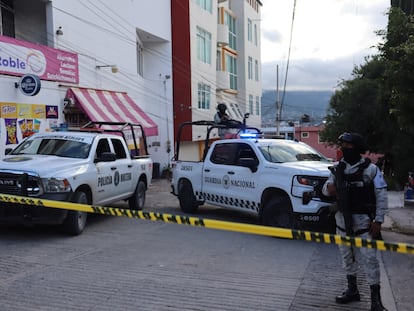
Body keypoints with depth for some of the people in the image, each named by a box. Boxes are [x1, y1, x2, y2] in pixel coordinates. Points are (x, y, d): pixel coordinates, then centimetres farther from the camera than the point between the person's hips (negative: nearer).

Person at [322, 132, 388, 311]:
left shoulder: (371, 169, -8)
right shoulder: (338, 168, 5)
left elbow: (382, 196, -7)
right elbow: (326, 189, 11)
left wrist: (378, 220, -11)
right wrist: (328, 187, -14)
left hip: (363, 220, -5)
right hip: (342, 220, 5)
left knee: (369, 258, -5)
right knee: (347, 256, 15)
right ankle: (352, 291, 30)